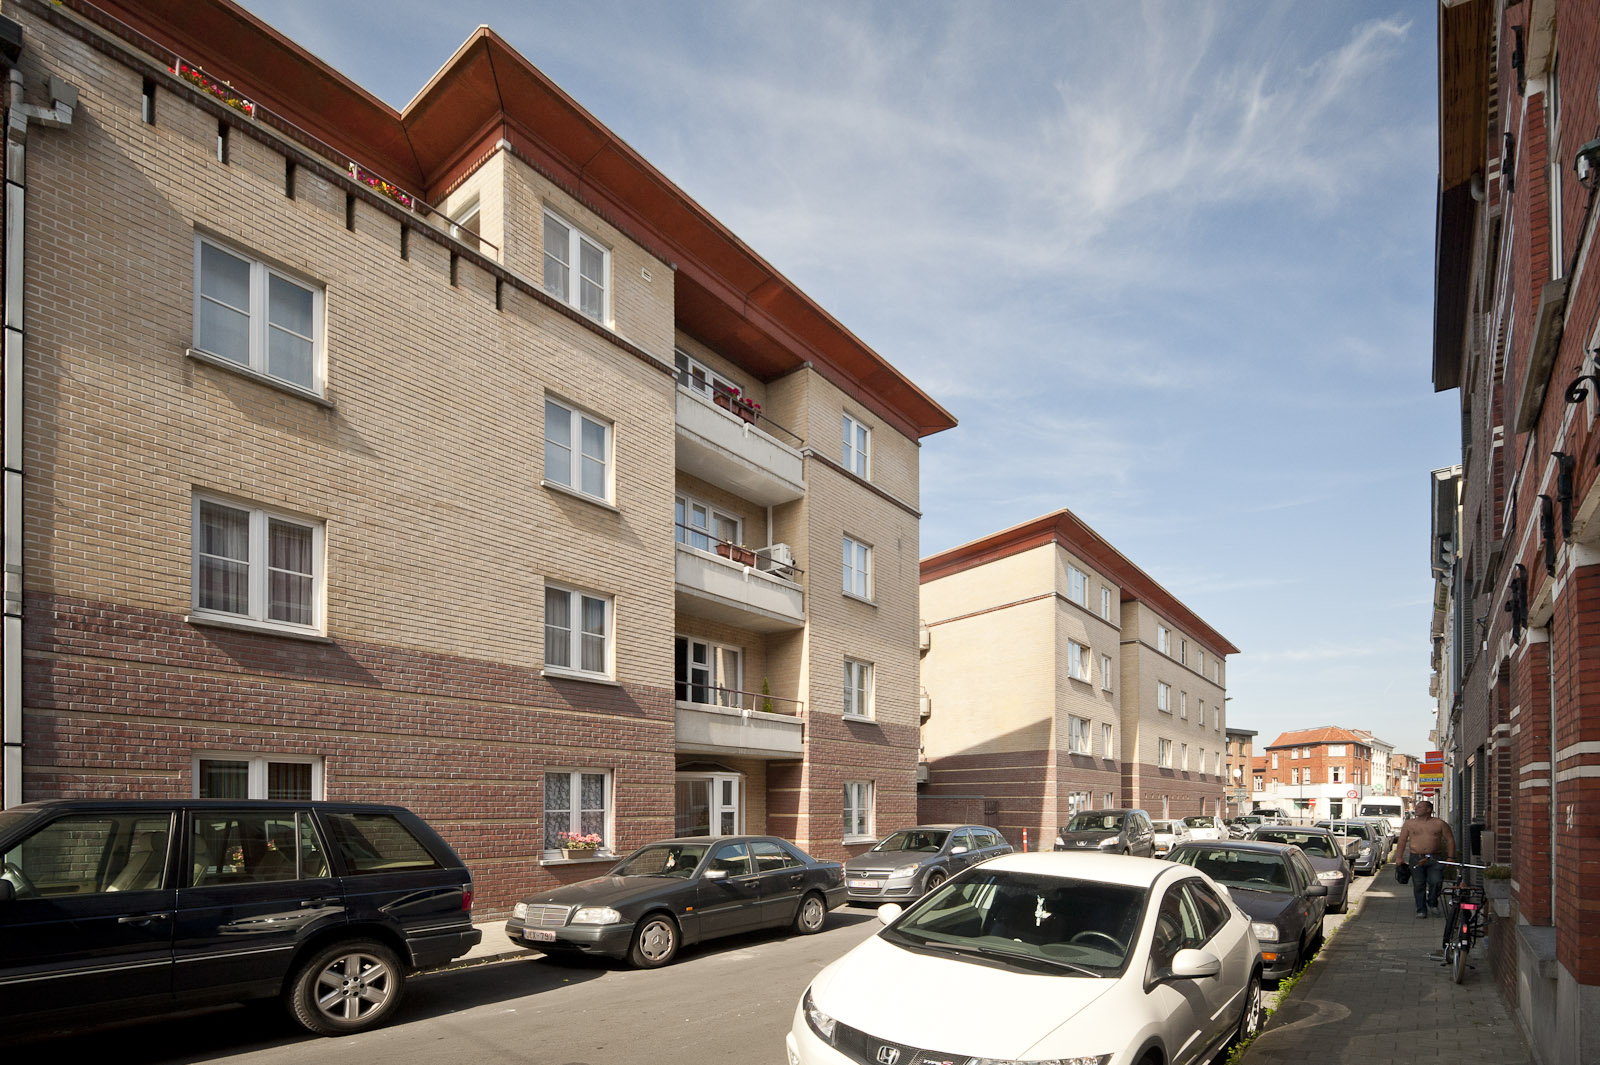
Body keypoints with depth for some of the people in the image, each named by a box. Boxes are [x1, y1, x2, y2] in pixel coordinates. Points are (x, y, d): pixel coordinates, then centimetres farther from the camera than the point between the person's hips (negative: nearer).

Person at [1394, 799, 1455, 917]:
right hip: (1416, 858, 1)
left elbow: (1450, 840, 8)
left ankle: (1432, 903, 13)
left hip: (1435, 858, -1)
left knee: (1436, 881, -14)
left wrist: (1450, 857, 1)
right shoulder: (1409, 823, 8)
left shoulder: (1439, 824, 5)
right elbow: (1401, 841, 11)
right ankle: (1421, 910, 11)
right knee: (1418, 885, 1)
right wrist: (1399, 857, 4)